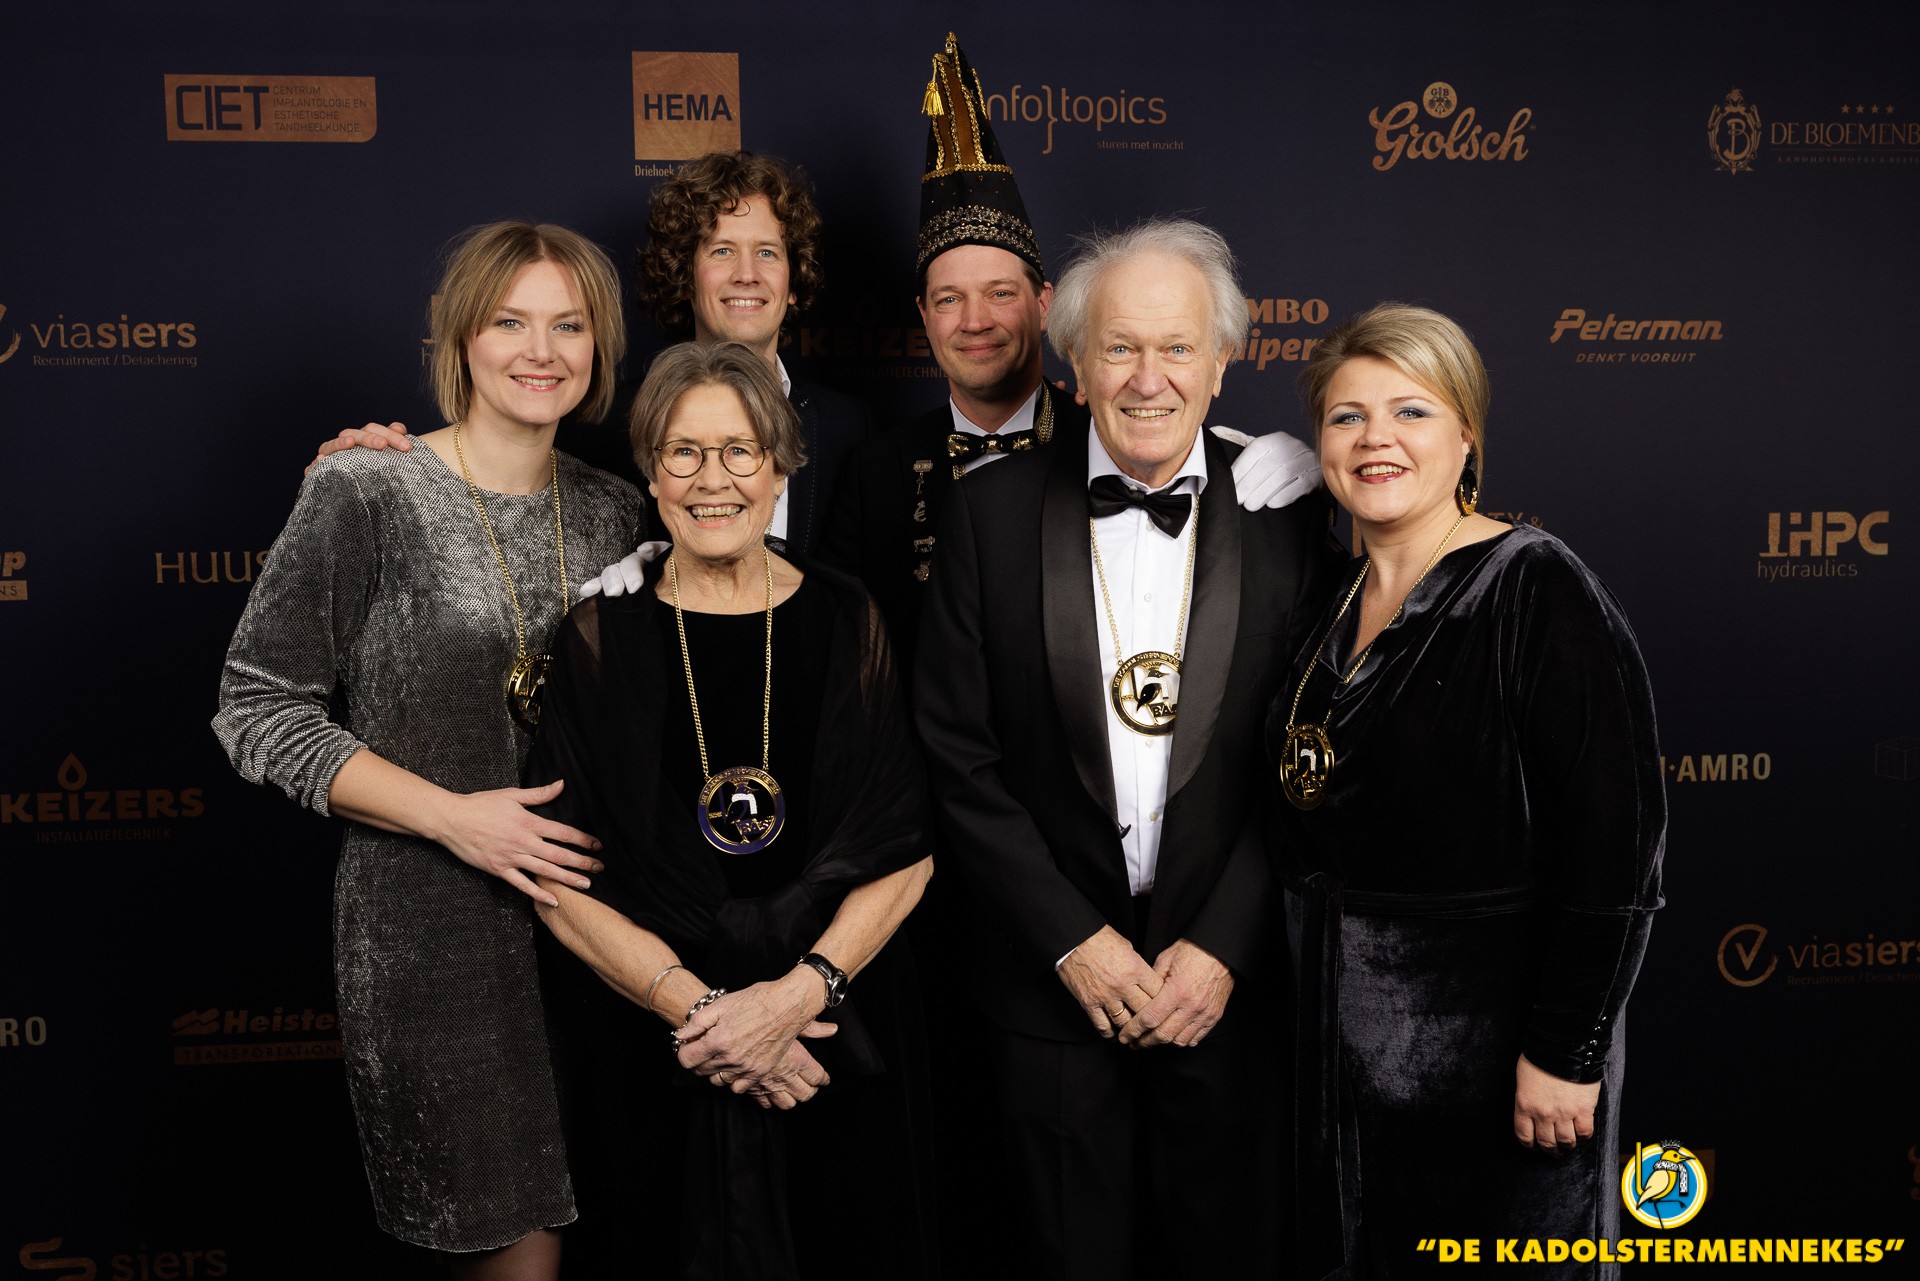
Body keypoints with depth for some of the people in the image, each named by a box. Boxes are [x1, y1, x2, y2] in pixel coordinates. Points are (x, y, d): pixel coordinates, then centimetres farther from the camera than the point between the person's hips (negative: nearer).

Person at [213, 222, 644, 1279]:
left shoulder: (613, 512, 7)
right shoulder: (365, 497, -8)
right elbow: (257, 710, -8)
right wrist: (450, 813, -16)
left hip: (589, 910, 5)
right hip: (429, 926, -4)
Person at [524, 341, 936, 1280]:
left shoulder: (844, 622, -2)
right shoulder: (599, 637, -5)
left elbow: (905, 854, -4)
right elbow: (559, 881, -7)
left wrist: (799, 992, -17)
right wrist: (698, 1007, -17)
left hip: (834, 1028, 1)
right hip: (647, 1043, -1)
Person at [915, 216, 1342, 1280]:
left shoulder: (1290, 518, -4)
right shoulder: (993, 513, -4)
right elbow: (958, 754, -5)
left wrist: (1223, 946, -10)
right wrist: (1072, 939, -9)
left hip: (1228, 981, 0)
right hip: (1052, 979, 0)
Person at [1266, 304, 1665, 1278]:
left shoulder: (1536, 589, -14)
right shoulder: (1331, 606, 7)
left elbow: (1616, 841, -19)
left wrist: (1565, 1052, -20)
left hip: (1488, 1036, -6)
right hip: (1339, 1033, 7)